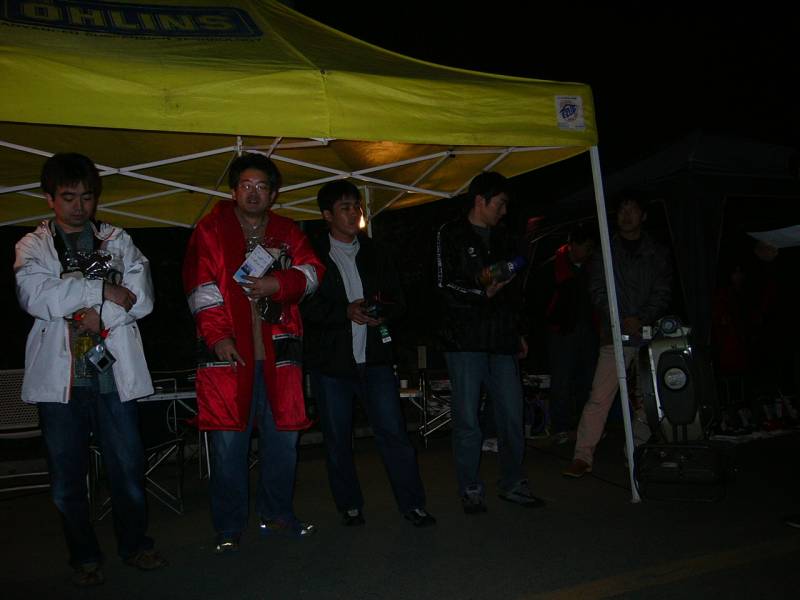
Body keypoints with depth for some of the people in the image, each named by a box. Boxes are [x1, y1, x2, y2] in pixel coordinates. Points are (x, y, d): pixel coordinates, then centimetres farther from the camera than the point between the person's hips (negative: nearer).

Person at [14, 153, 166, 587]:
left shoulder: (119, 241, 9)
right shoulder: (33, 246, 6)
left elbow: (141, 298, -1)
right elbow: (35, 297, -13)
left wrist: (100, 316, -15)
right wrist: (103, 291, -14)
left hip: (114, 372, 1)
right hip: (60, 375, 0)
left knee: (127, 466, 7)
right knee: (67, 474, 9)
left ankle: (135, 544, 27)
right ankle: (84, 556, 26)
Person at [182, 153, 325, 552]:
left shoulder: (287, 232, 15)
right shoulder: (211, 230, 5)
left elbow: (312, 272, 8)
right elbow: (200, 288, -4)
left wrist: (278, 283, -11)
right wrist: (217, 336, -13)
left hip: (278, 352, 4)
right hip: (228, 352, -3)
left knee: (283, 436, 9)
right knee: (228, 443, 1)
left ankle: (277, 514, 28)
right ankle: (228, 527, 17)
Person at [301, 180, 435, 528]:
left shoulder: (374, 254, 13)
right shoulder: (313, 255, 0)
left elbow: (397, 299, 14)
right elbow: (307, 306, -7)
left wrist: (383, 314, -8)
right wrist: (346, 312, -17)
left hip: (374, 357, 2)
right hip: (331, 360, -2)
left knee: (393, 431, -2)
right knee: (338, 439, 8)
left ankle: (412, 503, 10)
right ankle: (350, 505, 24)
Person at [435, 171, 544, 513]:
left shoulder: (502, 239, 20)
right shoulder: (451, 235, 2)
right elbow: (445, 286, -7)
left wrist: (517, 332, 21)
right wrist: (482, 294, -21)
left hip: (501, 341, 6)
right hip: (465, 341, -5)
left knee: (512, 415, 6)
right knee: (467, 420, -1)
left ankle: (512, 484, 22)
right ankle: (471, 490, 13)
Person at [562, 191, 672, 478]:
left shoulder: (657, 253, 13)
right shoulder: (605, 251, 10)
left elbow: (663, 292, 5)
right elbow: (598, 291, 2)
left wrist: (642, 319, -11)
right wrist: (623, 320, -11)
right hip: (615, 336, -2)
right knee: (599, 397, -9)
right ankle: (583, 456, -5)